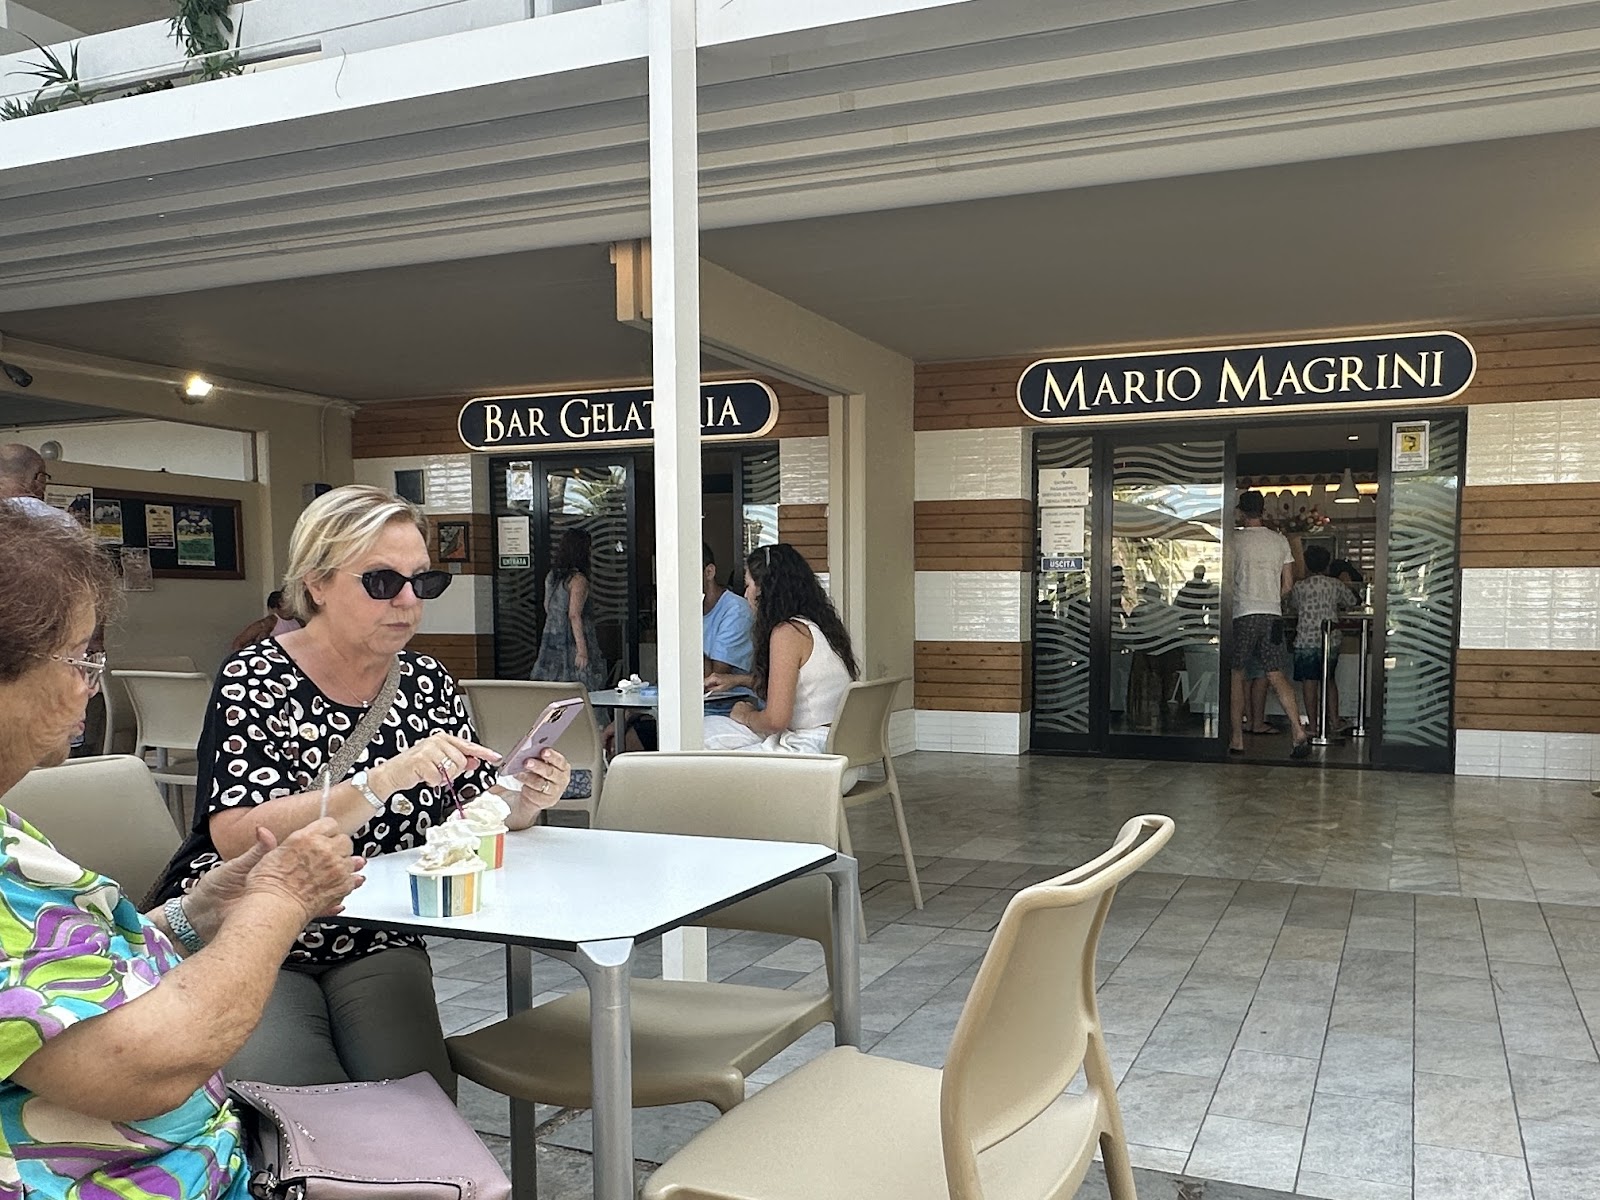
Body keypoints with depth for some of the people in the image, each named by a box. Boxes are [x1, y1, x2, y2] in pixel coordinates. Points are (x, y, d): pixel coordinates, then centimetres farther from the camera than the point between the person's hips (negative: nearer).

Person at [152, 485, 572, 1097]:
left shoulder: (428, 684, 5)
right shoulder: (256, 680, -10)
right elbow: (236, 838, -22)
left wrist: (522, 800, -15)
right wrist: (382, 780, -32)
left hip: (376, 948, 4)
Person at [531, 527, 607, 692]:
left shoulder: (551, 576, 10)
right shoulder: (578, 580, -13)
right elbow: (574, 615, -19)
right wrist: (582, 650, -20)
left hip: (552, 641, 8)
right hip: (571, 642, -8)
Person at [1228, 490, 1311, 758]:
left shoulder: (1234, 539, -3)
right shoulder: (1280, 540, 10)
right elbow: (1288, 583, 11)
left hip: (1243, 615, -4)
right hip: (1273, 615, 4)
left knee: (1236, 676, 4)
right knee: (1277, 676, 5)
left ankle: (1237, 739, 4)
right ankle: (1299, 733, -8)